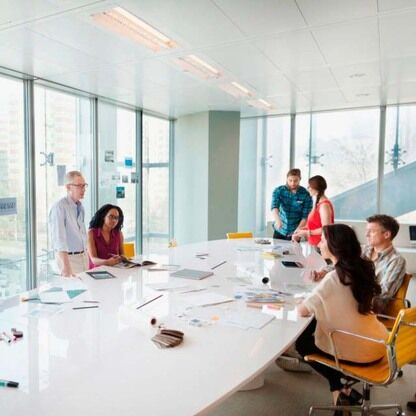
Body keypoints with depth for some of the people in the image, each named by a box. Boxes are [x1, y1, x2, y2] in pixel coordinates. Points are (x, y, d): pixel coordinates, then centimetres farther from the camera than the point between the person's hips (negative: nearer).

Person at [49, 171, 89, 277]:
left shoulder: (80, 207, 6)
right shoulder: (59, 207, -18)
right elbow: (58, 238, -28)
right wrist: (66, 266, -35)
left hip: (83, 255, 7)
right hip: (67, 257, -7)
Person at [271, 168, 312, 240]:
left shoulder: (306, 195, -11)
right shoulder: (279, 191, -8)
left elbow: (305, 216, -11)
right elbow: (274, 207, -23)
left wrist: (297, 230, -25)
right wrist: (277, 220, -42)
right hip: (279, 231, 2)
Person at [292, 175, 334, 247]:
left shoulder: (324, 205, -17)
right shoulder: (318, 203, 11)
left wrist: (307, 233, -16)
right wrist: (303, 229, 6)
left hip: (321, 245, -8)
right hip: (314, 244, 9)